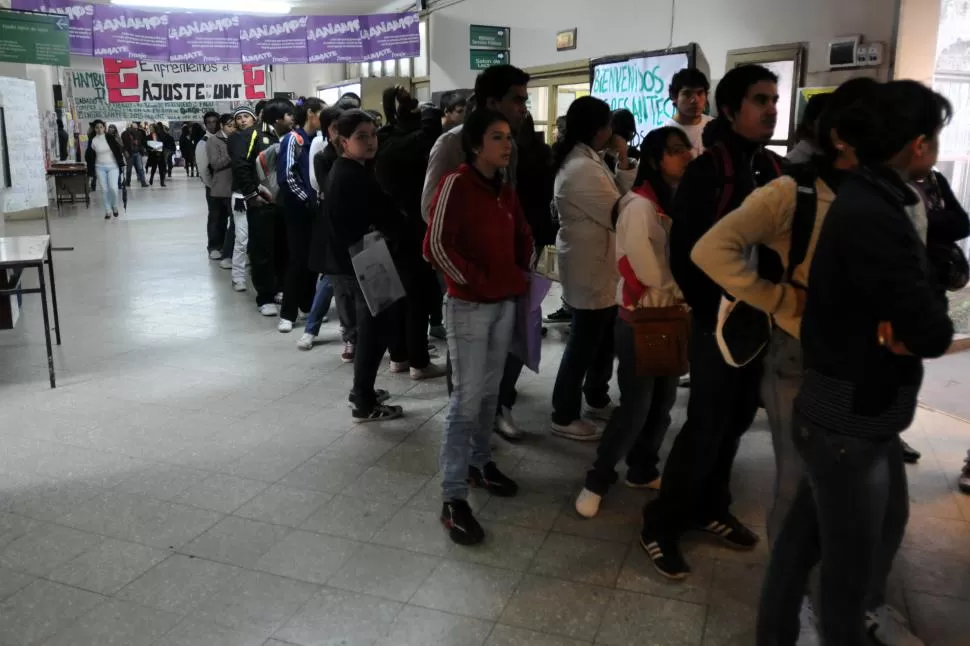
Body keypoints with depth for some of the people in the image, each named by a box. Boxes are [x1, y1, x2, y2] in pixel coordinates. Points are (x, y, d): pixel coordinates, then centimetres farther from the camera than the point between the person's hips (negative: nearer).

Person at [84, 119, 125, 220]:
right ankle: (108, 211, 11)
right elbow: (89, 155, 6)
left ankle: (115, 206, 12)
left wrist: (121, 163, -4)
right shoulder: (92, 141, -1)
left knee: (113, 188, -14)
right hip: (100, 167, 2)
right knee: (104, 190, 0)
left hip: (113, 166, -2)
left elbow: (118, 150, -1)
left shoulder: (110, 137, -5)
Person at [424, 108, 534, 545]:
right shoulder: (456, 184, -12)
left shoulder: (505, 191, 11)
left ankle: (479, 463, 33)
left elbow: (523, 238, 26)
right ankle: (452, 497, 1)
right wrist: (476, 280, -14)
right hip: (468, 307, -7)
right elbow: (436, 246, -19)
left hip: (505, 304, 7)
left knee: (490, 391, 15)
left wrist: (523, 275, 13)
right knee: (467, 399, -7)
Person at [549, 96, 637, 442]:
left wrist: (624, 163, -3)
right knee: (585, 340, 0)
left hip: (598, 264, 10)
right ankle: (564, 416, 13)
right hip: (590, 268, -10)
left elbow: (621, 195, 10)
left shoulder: (587, 160, 11)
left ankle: (596, 399, 35)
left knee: (603, 336, 19)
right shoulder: (583, 169, -22)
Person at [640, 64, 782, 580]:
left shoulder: (774, 169, 9)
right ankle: (661, 524, 13)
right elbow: (684, 253, -15)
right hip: (719, 322, -7)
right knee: (706, 427, -2)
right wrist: (716, 310, -14)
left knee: (735, 422, 15)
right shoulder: (709, 171, -12)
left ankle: (709, 507, 33)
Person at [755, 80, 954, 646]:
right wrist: (918, 324, -6)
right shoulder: (873, 217, -26)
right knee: (851, 557, 7)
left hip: (863, 405, 11)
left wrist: (901, 322, -15)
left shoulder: (875, 201, 6)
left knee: (888, 517, 28)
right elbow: (933, 333, -27)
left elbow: (921, 291, 6)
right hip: (848, 415, -11)